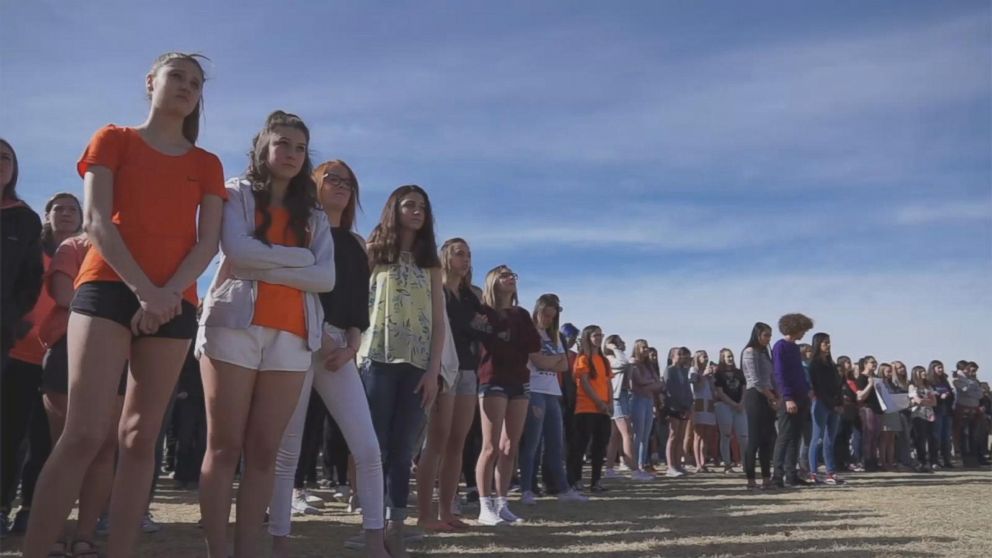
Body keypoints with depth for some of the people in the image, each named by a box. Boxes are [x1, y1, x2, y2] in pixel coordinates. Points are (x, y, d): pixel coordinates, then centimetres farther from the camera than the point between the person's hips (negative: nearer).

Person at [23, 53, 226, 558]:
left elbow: (208, 241, 6)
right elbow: (96, 222, -1)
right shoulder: (113, 139, 11)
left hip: (175, 302, 3)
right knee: (84, 433, -14)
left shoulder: (207, 165, 17)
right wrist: (144, 288, -13)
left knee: (140, 438, 1)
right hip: (108, 287, -3)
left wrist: (167, 293, -12)